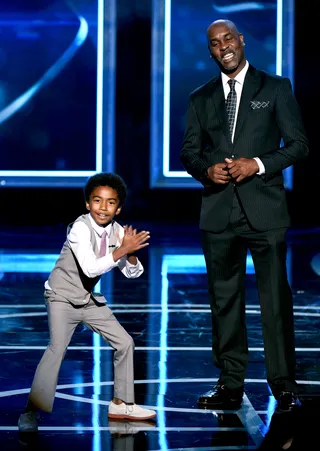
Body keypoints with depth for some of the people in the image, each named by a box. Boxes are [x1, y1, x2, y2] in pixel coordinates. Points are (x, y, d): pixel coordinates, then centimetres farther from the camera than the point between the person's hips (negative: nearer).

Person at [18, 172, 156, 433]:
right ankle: (31, 413, -22)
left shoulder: (117, 231, -3)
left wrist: (130, 253, -18)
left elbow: (133, 273, 2)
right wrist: (122, 250, -31)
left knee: (125, 342, 6)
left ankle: (121, 403, 21)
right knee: (57, 347, -24)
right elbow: (90, 268, -33)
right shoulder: (80, 228, -22)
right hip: (63, 296, -7)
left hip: (90, 299, 7)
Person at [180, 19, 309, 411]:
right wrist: (207, 169, -7)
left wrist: (258, 164, -12)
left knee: (275, 298, -4)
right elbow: (189, 152, 15)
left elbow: (298, 143, 2)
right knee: (224, 300, 5)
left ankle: (283, 385, 3)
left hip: (264, 208, -3)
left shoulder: (275, 88, 5)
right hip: (218, 213, 3)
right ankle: (230, 384, 11)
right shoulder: (200, 98, 14)